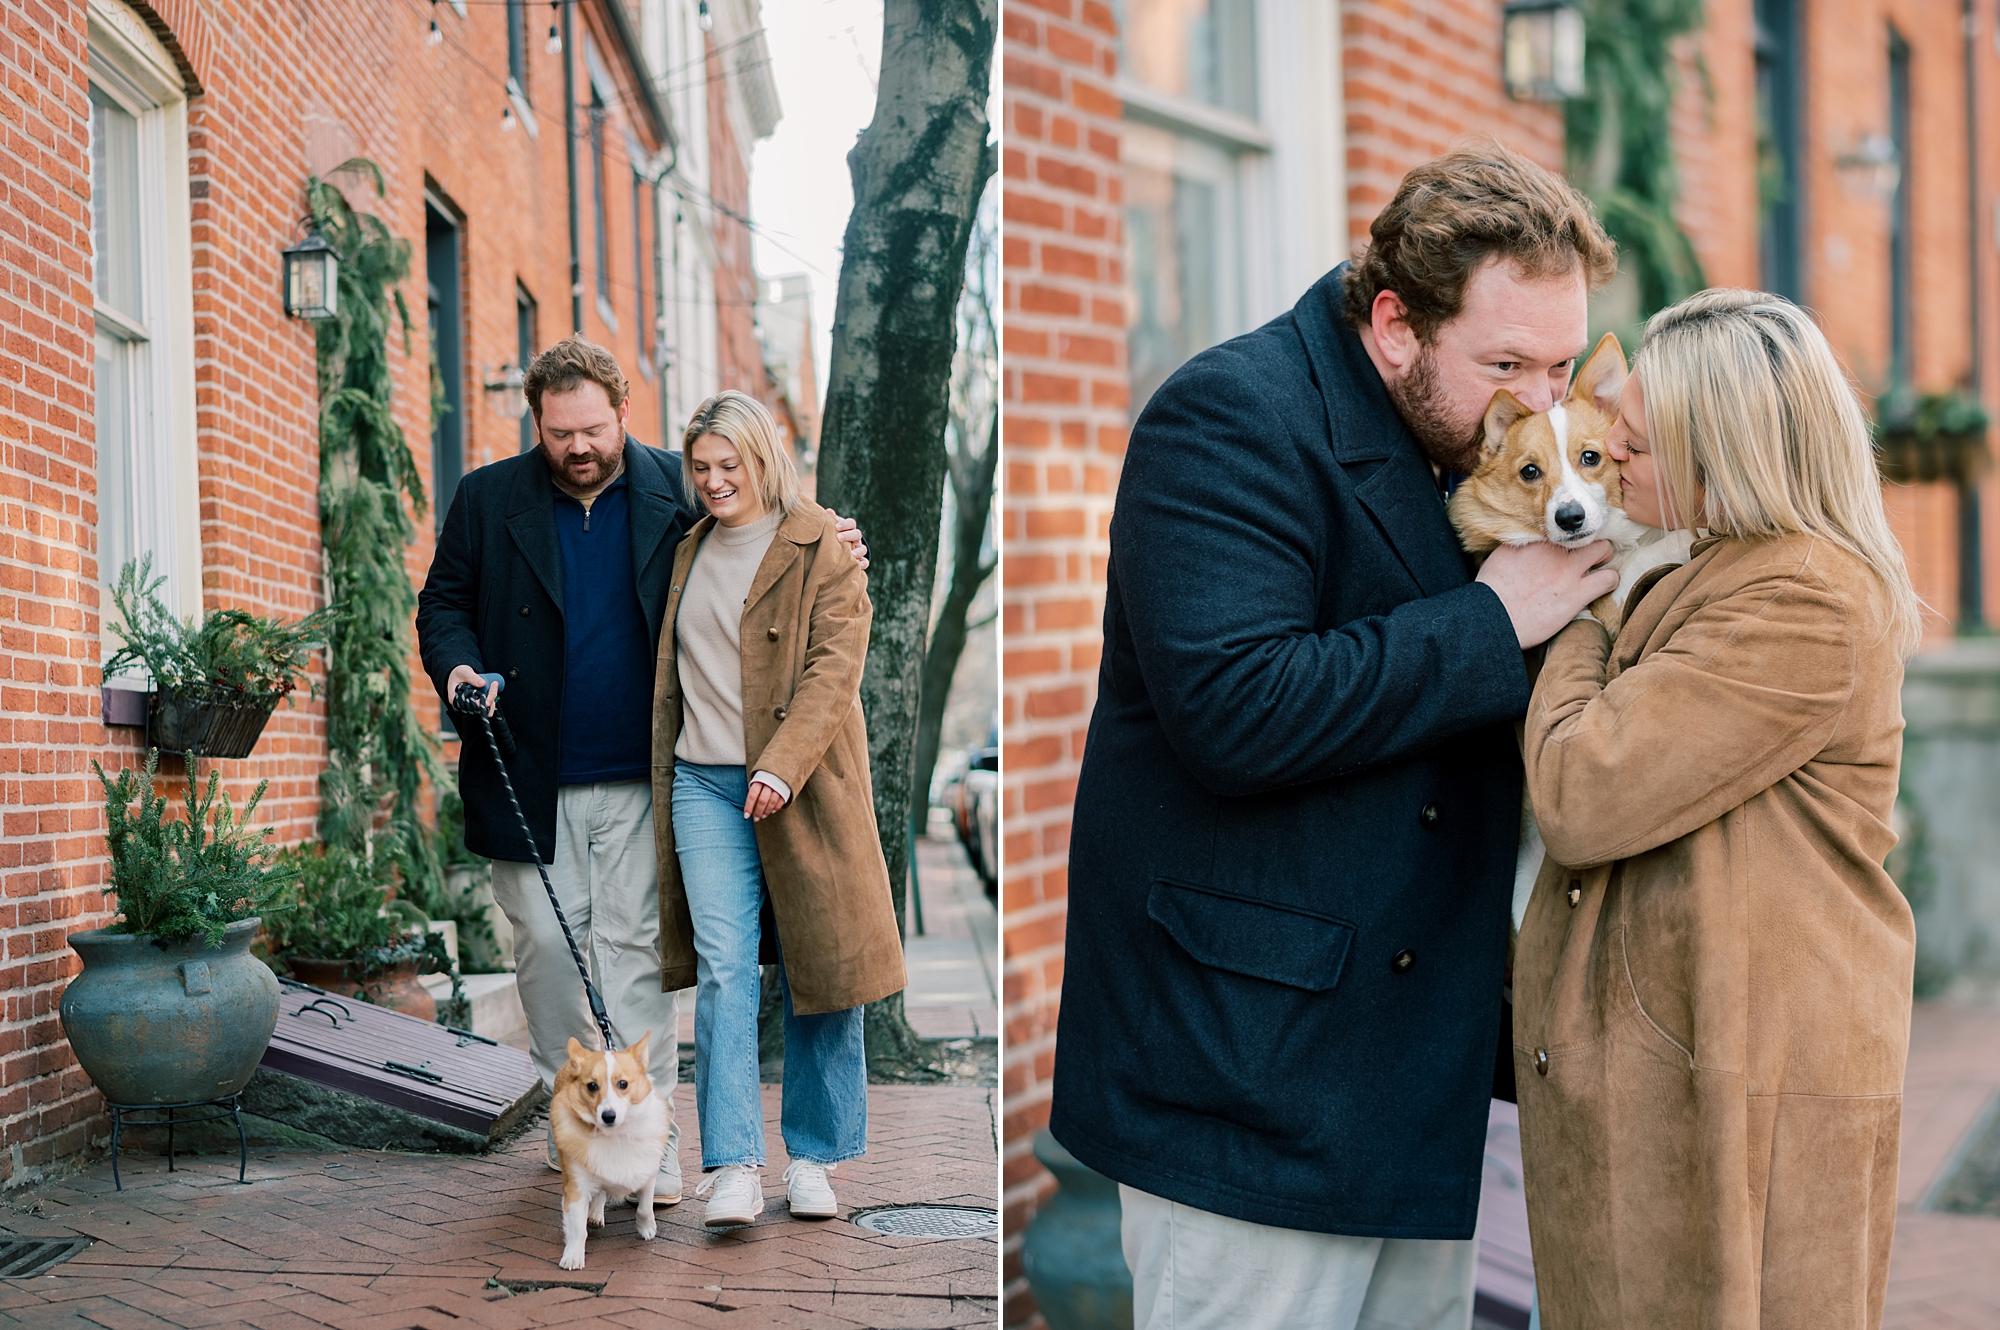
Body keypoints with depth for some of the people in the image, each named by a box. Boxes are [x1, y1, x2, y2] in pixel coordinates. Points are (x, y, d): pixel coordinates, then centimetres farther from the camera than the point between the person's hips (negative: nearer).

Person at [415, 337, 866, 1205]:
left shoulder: (675, 491, 3)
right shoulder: (487, 499, 5)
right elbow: (443, 602, 11)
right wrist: (458, 668, -9)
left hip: (640, 778, -1)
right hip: (531, 780, 1)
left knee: (634, 950, -2)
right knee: (546, 951, 7)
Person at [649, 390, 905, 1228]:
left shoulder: (823, 548, -3)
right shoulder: (690, 550, 15)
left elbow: (834, 668, -12)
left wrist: (781, 767, -23)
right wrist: (661, 775, 21)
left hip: (801, 784, -4)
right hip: (703, 781, 4)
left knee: (817, 969, 4)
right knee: (722, 967, -7)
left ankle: (813, 1157, 16)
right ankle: (733, 1169, -11)